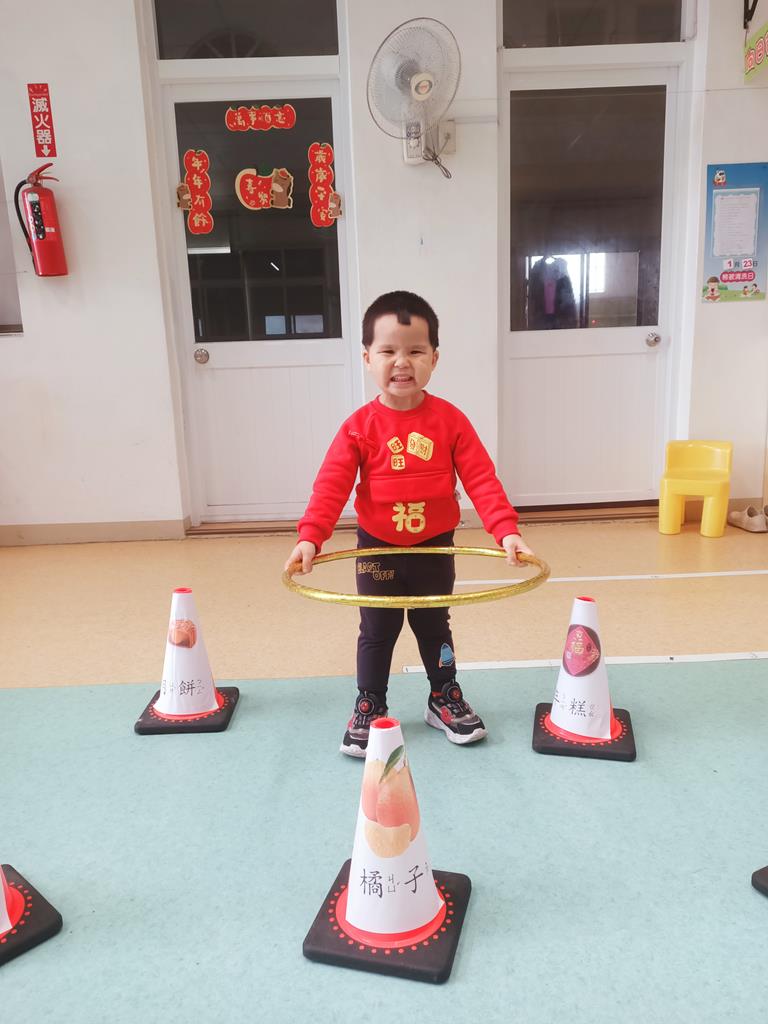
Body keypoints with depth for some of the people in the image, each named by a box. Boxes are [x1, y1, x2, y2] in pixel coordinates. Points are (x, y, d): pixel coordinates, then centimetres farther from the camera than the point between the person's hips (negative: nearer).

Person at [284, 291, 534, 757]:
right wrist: (310, 537, -30)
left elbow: (481, 478, -13)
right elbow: (332, 485, -17)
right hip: (377, 549, -1)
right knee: (377, 632, 11)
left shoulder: (449, 420, -10)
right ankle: (369, 709, 28)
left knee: (434, 626, 18)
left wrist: (507, 530, -23)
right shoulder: (360, 426, -12)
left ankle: (445, 699, 37)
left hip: (435, 547, 1)